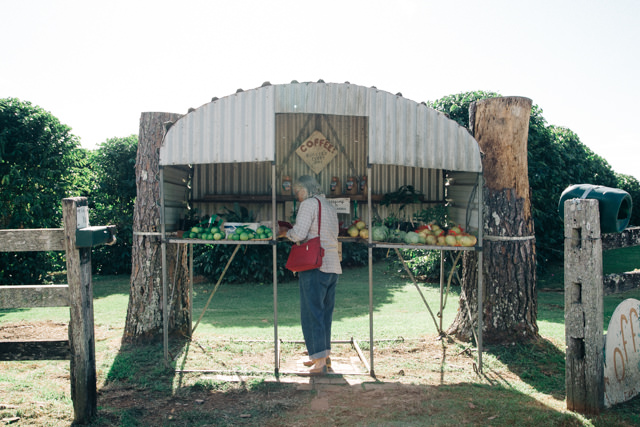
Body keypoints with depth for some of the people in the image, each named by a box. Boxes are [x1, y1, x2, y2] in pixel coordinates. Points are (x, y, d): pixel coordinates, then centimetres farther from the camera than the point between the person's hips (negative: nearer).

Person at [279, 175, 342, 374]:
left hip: (315, 266, -8)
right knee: (325, 312, 16)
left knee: (312, 313, -4)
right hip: (333, 266, 8)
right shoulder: (330, 206, 19)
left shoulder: (309, 203, -5)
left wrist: (285, 232, 6)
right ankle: (324, 354, 24)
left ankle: (320, 362, -5)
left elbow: (299, 234, -15)